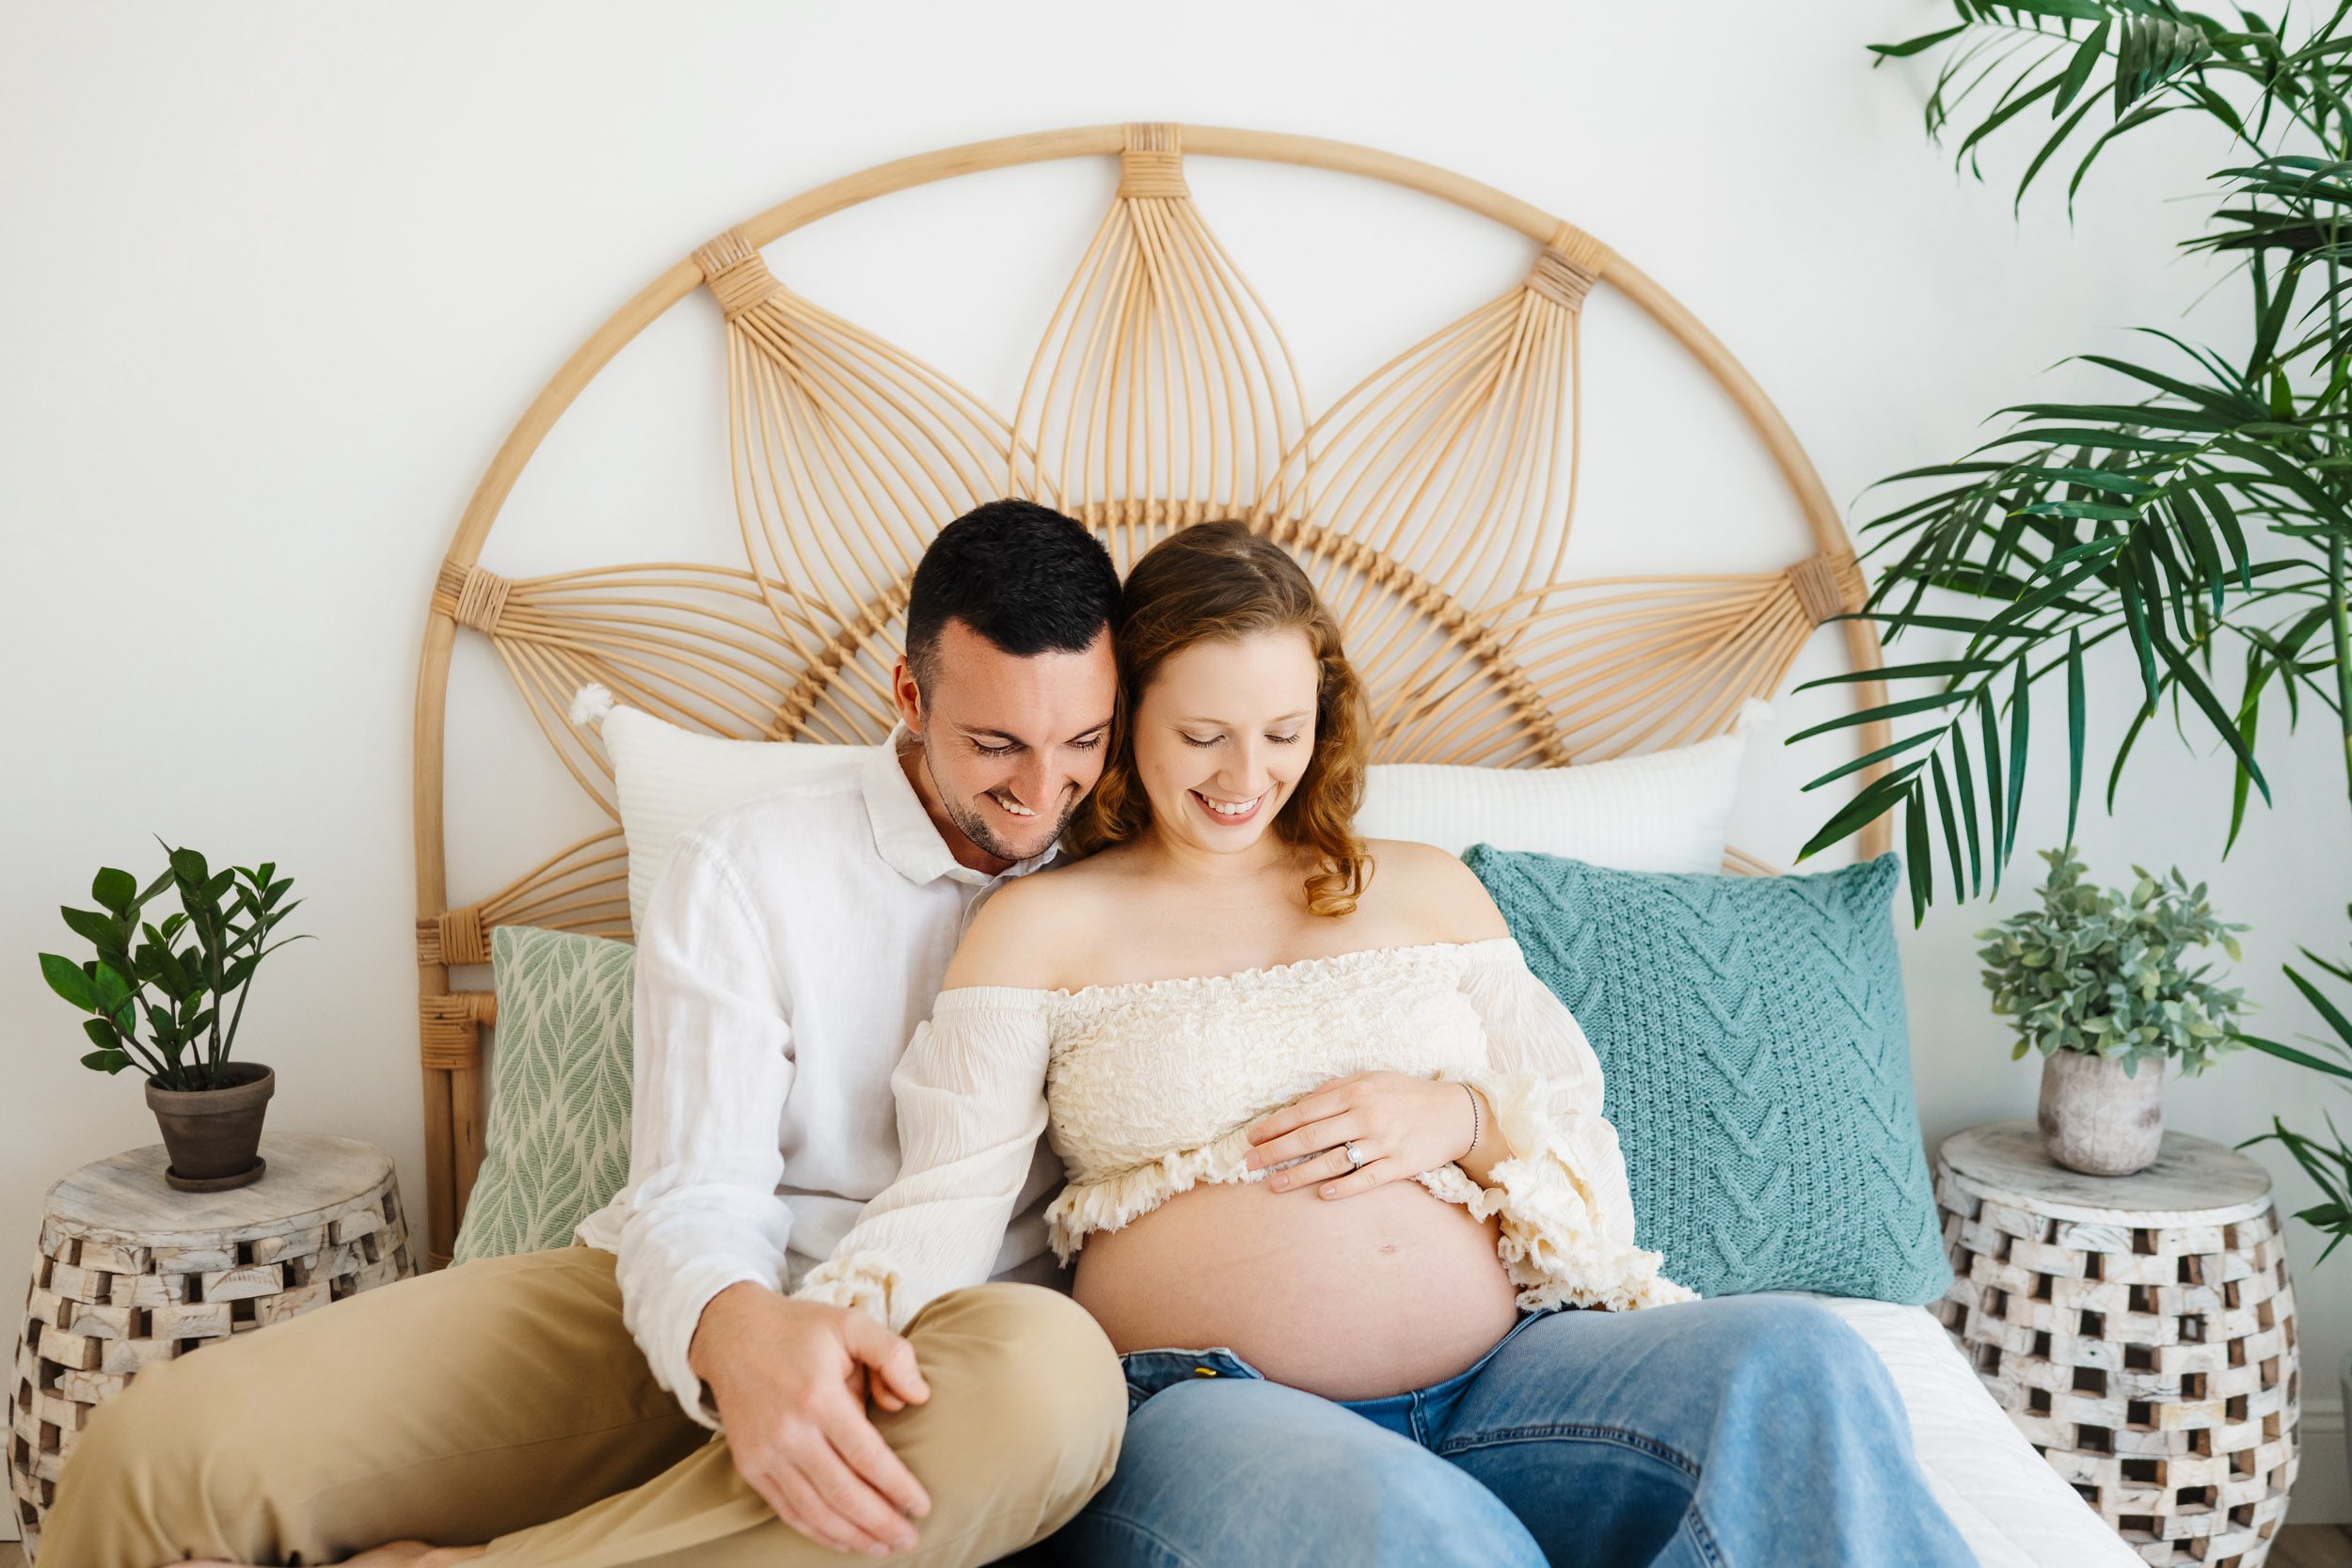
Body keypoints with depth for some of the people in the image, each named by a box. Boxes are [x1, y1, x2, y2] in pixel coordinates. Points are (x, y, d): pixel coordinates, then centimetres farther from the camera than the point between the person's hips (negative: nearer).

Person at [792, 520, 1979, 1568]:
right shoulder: (1043, 926, 11)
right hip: (1206, 1402, -3)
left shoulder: (1426, 890, 21)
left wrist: (1463, 1118, -4)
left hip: (1499, 1375, 4)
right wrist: (830, 1332, -21)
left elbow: (1584, 1149, 18)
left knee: (1796, 1365, -24)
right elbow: (950, 1192, -1)